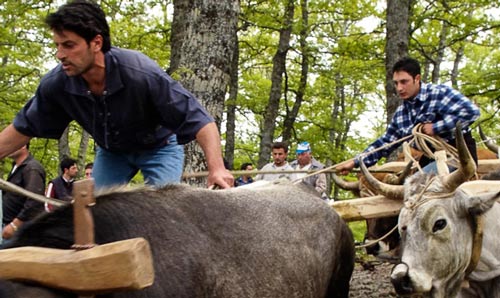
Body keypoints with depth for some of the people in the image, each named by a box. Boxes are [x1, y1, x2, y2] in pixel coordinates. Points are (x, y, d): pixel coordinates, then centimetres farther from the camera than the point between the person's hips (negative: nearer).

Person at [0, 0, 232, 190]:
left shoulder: (143, 74, -38)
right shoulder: (56, 84, -24)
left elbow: (198, 120, -36)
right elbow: (24, 128, -7)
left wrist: (216, 168, -49)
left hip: (159, 147, -4)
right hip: (110, 151, 4)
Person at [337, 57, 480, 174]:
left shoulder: (439, 93, -10)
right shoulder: (401, 113, 10)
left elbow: (471, 111, -20)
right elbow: (385, 143, 15)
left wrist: (436, 127, -20)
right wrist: (355, 162, 7)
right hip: (432, 158, 7)